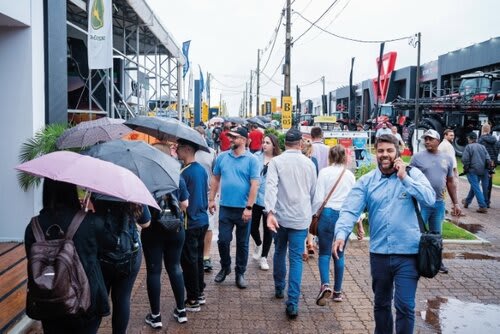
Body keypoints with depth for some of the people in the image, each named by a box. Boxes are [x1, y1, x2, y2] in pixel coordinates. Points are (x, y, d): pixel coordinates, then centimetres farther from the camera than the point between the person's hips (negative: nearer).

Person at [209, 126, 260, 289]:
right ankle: (225, 267, 30)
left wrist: (249, 207, -15)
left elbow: (254, 185, -10)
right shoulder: (222, 157, 4)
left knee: (242, 243, 10)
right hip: (225, 207, 3)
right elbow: (215, 179, 11)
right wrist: (211, 199, 6)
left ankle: (240, 273, 24)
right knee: (223, 240, 6)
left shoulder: (251, 160, -7)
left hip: (243, 209, -2)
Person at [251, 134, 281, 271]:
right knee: (253, 227, 8)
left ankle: (263, 257, 26)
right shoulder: (256, 157, -2)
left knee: (268, 229, 8)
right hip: (255, 197, 1)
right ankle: (258, 244, 41)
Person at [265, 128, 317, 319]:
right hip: (301, 217, 0)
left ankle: (279, 288, 36)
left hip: (280, 216, 0)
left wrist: (270, 212, -25)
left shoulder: (276, 162, -5)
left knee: (279, 252, 21)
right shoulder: (309, 163, 2)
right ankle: (293, 303, -7)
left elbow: (271, 187, -19)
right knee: (296, 258, 0)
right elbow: (313, 192, 11)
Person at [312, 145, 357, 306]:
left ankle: (325, 285, -16)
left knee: (324, 253, 6)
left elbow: (319, 198, -8)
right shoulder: (350, 175, 5)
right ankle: (337, 291, 21)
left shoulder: (324, 172, -4)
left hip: (327, 213, -3)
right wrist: (359, 223, 16)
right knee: (339, 254, 14)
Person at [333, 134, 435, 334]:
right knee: (381, 303, 20)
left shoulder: (412, 174, -2)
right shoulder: (366, 181, 1)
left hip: (407, 252, -3)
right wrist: (341, 234, -26)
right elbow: (350, 210, -10)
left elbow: (430, 199, -16)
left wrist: (404, 178, -18)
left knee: (405, 306, -1)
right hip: (378, 253, 3)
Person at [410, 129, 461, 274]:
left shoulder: (447, 158, 7)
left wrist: (455, 203, 11)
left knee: (437, 234, 15)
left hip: (439, 203, 4)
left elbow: (450, 182, 12)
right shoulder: (417, 157, -5)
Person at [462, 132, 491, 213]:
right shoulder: (482, 147, 9)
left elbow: (464, 159, -12)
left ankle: (483, 206, -10)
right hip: (482, 171, 6)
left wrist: (466, 167, 6)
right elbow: (488, 160, 5)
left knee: (476, 188, -4)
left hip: (472, 170, -6)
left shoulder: (468, 147, -7)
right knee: (474, 186, 20)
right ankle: (467, 201, 35)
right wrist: (485, 167, 15)